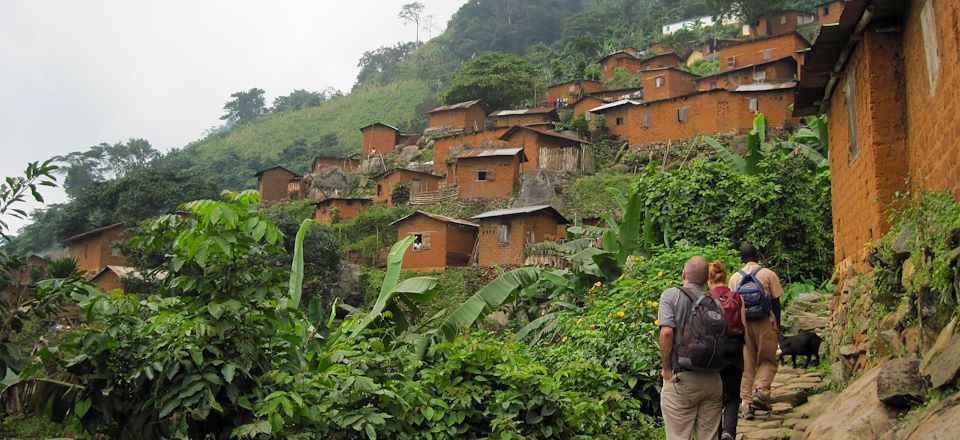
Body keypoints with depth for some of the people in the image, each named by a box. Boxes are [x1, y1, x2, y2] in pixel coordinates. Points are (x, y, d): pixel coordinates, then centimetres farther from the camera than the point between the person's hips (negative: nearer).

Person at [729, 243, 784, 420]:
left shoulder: (735, 277, 7)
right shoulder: (768, 274, 0)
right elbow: (776, 302, 0)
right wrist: (777, 324, 9)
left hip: (743, 324, 2)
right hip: (765, 323, -2)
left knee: (747, 365, 7)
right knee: (768, 361, 10)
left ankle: (748, 403, 4)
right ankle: (761, 390, -14)